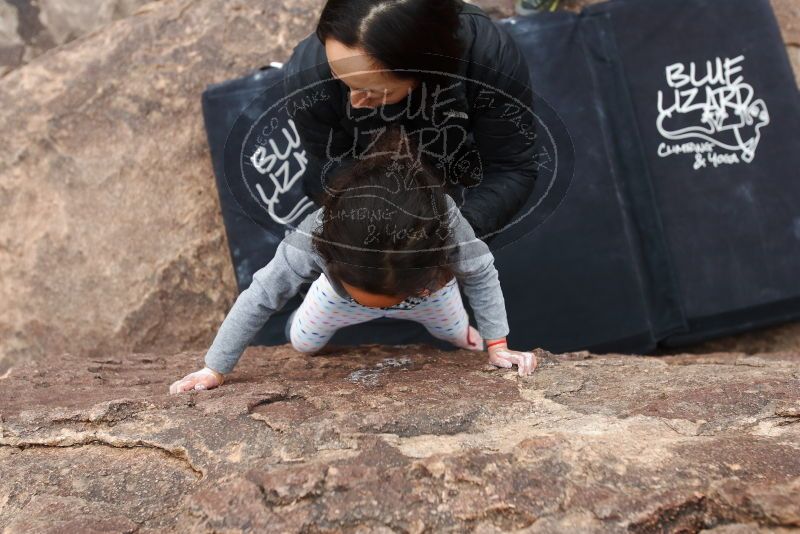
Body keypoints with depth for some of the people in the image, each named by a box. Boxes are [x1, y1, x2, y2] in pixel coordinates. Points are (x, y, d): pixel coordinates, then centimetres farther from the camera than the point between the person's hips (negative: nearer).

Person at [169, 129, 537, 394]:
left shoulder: (449, 226, -49)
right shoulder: (313, 237, -48)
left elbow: (482, 274, -26)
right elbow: (260, 297, -33)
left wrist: (497, 344, -21)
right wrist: (215, 369, -25)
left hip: (431, 292, 1)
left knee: (458, 336, 22)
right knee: (302, 343, 15)